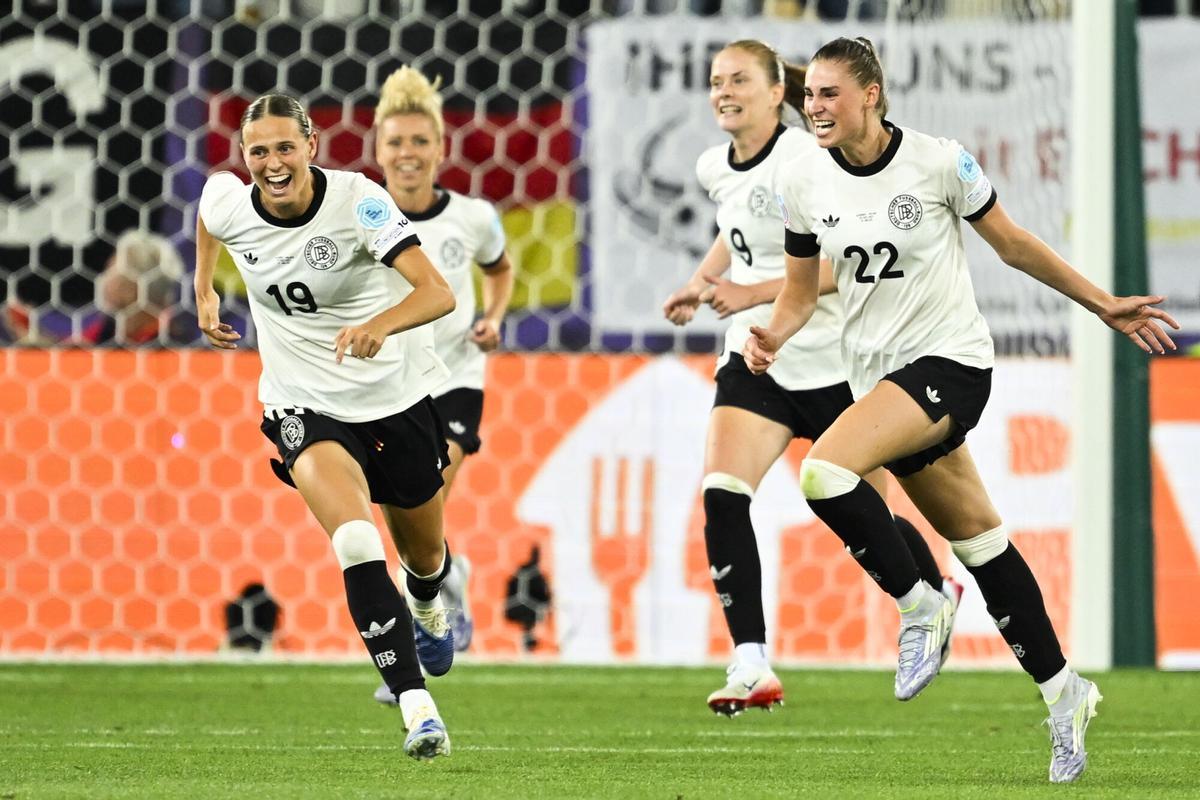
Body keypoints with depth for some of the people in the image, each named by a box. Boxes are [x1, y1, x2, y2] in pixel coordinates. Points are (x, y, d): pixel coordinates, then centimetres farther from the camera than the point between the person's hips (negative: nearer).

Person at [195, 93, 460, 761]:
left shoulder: (358, 201, -22)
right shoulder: (228, 204, -11)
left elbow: (438, 292, -32)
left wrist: (380, 324, -50)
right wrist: (204, 292, 20)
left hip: (398, 395, 0)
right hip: (305, 404, 0)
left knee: (424, 555, 19)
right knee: (354, 537, -28)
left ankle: (427, 608, 60)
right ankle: (416, 706, -32)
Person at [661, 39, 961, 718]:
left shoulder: (806, 162, -18)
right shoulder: (715, 168, 4)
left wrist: (755, 292, -30)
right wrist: (700, 284, 11)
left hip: (832, 361, -5)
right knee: (721, 495, -19)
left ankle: (937, 594, 43)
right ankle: (752, 667, -20)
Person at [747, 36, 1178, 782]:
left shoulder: (938, 162, -13)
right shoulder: (804, 181, -1)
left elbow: (1013, 243, 1)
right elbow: (802, 289, 11)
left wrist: (1103, 304, 6)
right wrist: (772, 336, -10)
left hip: (952, 358, -5)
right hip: (879, 372, 5)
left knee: (825, 472, -27)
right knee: (975, 535, 11)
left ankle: (919, 604, -7)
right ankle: (1062, 691, 23)